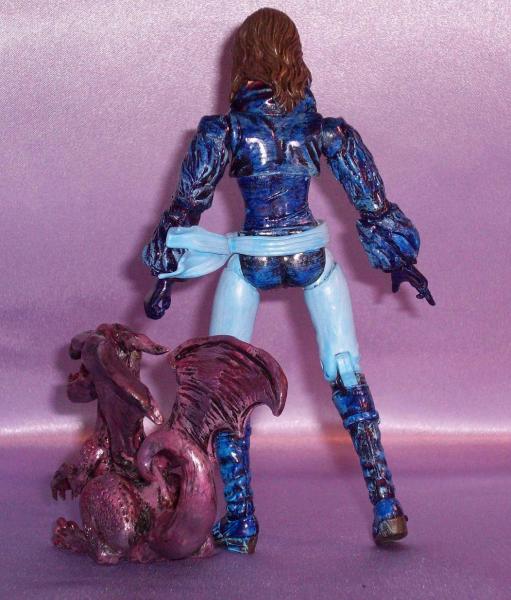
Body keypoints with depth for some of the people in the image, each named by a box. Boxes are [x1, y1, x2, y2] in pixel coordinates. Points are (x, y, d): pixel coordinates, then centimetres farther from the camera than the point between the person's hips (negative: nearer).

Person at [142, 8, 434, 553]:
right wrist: (400, 261, 13)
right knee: (347, 376, 12)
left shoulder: (224, 131, -9)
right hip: (312, 258, 2)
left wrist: (164, 277, 3)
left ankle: (239, 523, 8)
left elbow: (185, 209, -5)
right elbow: (372, 204, 2)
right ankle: (386, 507, 7)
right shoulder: (325, 129, -4)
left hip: (249, 264, -2)